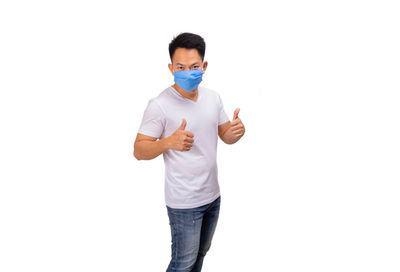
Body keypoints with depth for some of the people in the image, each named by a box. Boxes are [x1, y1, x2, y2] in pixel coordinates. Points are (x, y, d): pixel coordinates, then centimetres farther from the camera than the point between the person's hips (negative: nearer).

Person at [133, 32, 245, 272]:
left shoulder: (213, 97, 1)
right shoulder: (159, 105, -18)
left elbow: (225, 135, 10)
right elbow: (139, 151, -17)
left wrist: (237, 131, -14)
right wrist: (169, 142, -36)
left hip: (213, 195, 7)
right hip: (184, 202, -6)